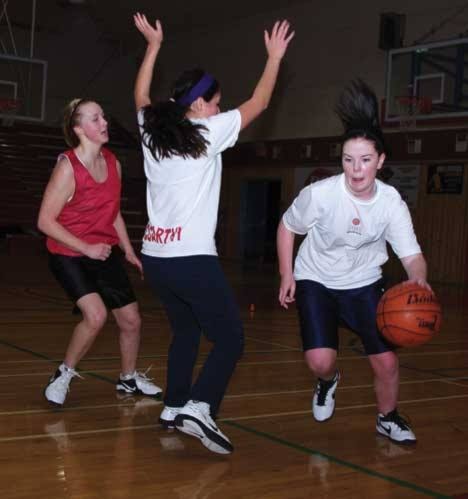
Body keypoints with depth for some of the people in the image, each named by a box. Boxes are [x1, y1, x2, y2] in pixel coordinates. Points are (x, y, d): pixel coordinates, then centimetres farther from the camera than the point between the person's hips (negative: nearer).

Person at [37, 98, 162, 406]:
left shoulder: (112, 162, 0)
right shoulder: (68, 167, -20)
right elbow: (45, 221, -18)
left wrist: (129, 251, 13)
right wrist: (86, 248, -22)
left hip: (106, 253, 6)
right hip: (68, 255, -6)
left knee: (131, 320, 8)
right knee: (96, 315, -26)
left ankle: (130, 378, 33)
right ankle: (64, 375, -2)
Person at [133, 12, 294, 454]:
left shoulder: (151, 130, 9)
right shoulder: (207, 133, -6)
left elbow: (140, 97, 31)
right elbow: (258, 103, 4)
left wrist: (153, 46, 39)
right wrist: (275, 57, 16)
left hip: (154, 258, 7)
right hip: (192, 259, -7)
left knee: (185, 331, 23)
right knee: (230, 339, 1)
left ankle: (174, 407, 26)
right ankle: (199, 407, -15)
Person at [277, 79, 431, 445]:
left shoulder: (391, 203, -19)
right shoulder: (320, 194, -24)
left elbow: (412, 255, -21)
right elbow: (287, 227, -6)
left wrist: (418, 279, -44)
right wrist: (287, 276, -7)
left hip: (364, 284, 2)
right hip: (316, 281, -1)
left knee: (386, 361, -2)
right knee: (320, 359, -16)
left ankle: (388, 418, 29)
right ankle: (328, 381, 24)